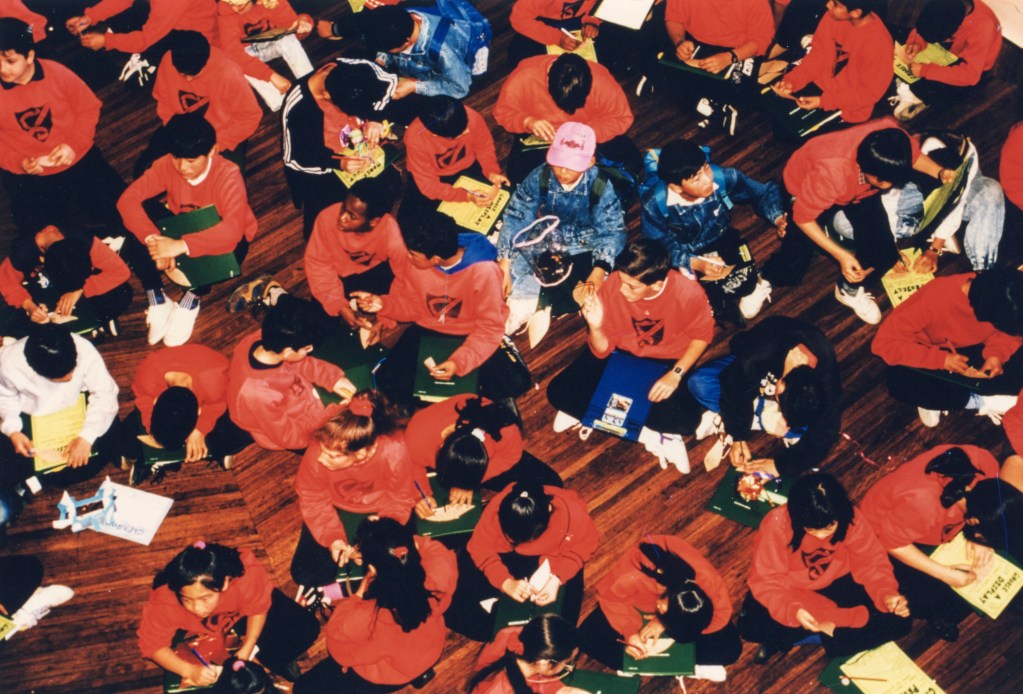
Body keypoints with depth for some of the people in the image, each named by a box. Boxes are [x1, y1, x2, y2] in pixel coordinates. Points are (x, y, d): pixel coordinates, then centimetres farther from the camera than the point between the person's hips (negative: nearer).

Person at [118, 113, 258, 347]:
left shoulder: (228, 175, -30)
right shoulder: (167, 165, -18)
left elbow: (233, 229, -43)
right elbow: (128, 199, -23)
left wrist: (181, 245, -51)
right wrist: (153, 238, -40)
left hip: (219, 236, -3)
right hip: (182, 227, 3)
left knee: (229, 248, -39)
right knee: (135, 238, -25)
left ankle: (192, 299, -14)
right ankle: (157, 300, -7)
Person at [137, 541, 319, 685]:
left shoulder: (245, 576, -42)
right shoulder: (164, 601, -40)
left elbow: (258, 608, -20)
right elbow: (152, 644, -26)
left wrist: (247, 648, -25)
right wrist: (189, 671, -38)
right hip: (198, 630, 1)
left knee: (306, 628, -12)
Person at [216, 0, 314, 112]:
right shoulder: (225, 10, -30)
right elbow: (232, 51, -39)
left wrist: (303, 22, -44)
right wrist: (271, 75, -51)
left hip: (270, 45, 1)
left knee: (287, 38, -30)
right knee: (239, 65, -35)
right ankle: (284, 107, -35)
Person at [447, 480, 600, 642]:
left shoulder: (573, 513, -34)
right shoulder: (497, 509, -32)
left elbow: (583, 547, -17)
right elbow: (481, 549, -21)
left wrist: (557, 579, -33)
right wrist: (506, 583, -36)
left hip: (552, 559, -1)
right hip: (506, 555, 1)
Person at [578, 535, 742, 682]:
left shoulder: (708, 579, -39)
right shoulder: (630, 578, -41)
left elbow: (722, 615, -25)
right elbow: (610, 598, -20)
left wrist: (665, 624, -30)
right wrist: (630, 632, -34)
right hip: (640, 602, 0)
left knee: (731, 648, -19)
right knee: (588, 638, -21)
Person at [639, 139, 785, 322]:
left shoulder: (722, 177, -29)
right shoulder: (656, 204, -31)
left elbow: (763, 192, -12)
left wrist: (777, 217, -32)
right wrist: (694, 263, -35)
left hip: (724, 245, 1)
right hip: (684, 257, -1)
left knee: (749, 309, -12)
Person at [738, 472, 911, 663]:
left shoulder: (852, 519, -21)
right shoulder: (777, 524, -28)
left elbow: (871, 562, -10)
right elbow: (767, 581, -25)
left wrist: (887, 594, -30)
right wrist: (792, 610, -43)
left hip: (836, 583, 4)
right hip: (789, 589, -3)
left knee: (898, 620, -15)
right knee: (751, 627, -31)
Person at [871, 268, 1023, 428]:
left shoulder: (1001, 299, -23)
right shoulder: (935, 299, -35)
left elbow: (1009, 334, -3)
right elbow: (883, 343, -33)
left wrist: (996, 354, -25)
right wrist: (941, 359, -36)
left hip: (972, 351, 4)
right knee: (900, 382, -35)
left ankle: (934, 397, -9)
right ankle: (978, 401, -12)